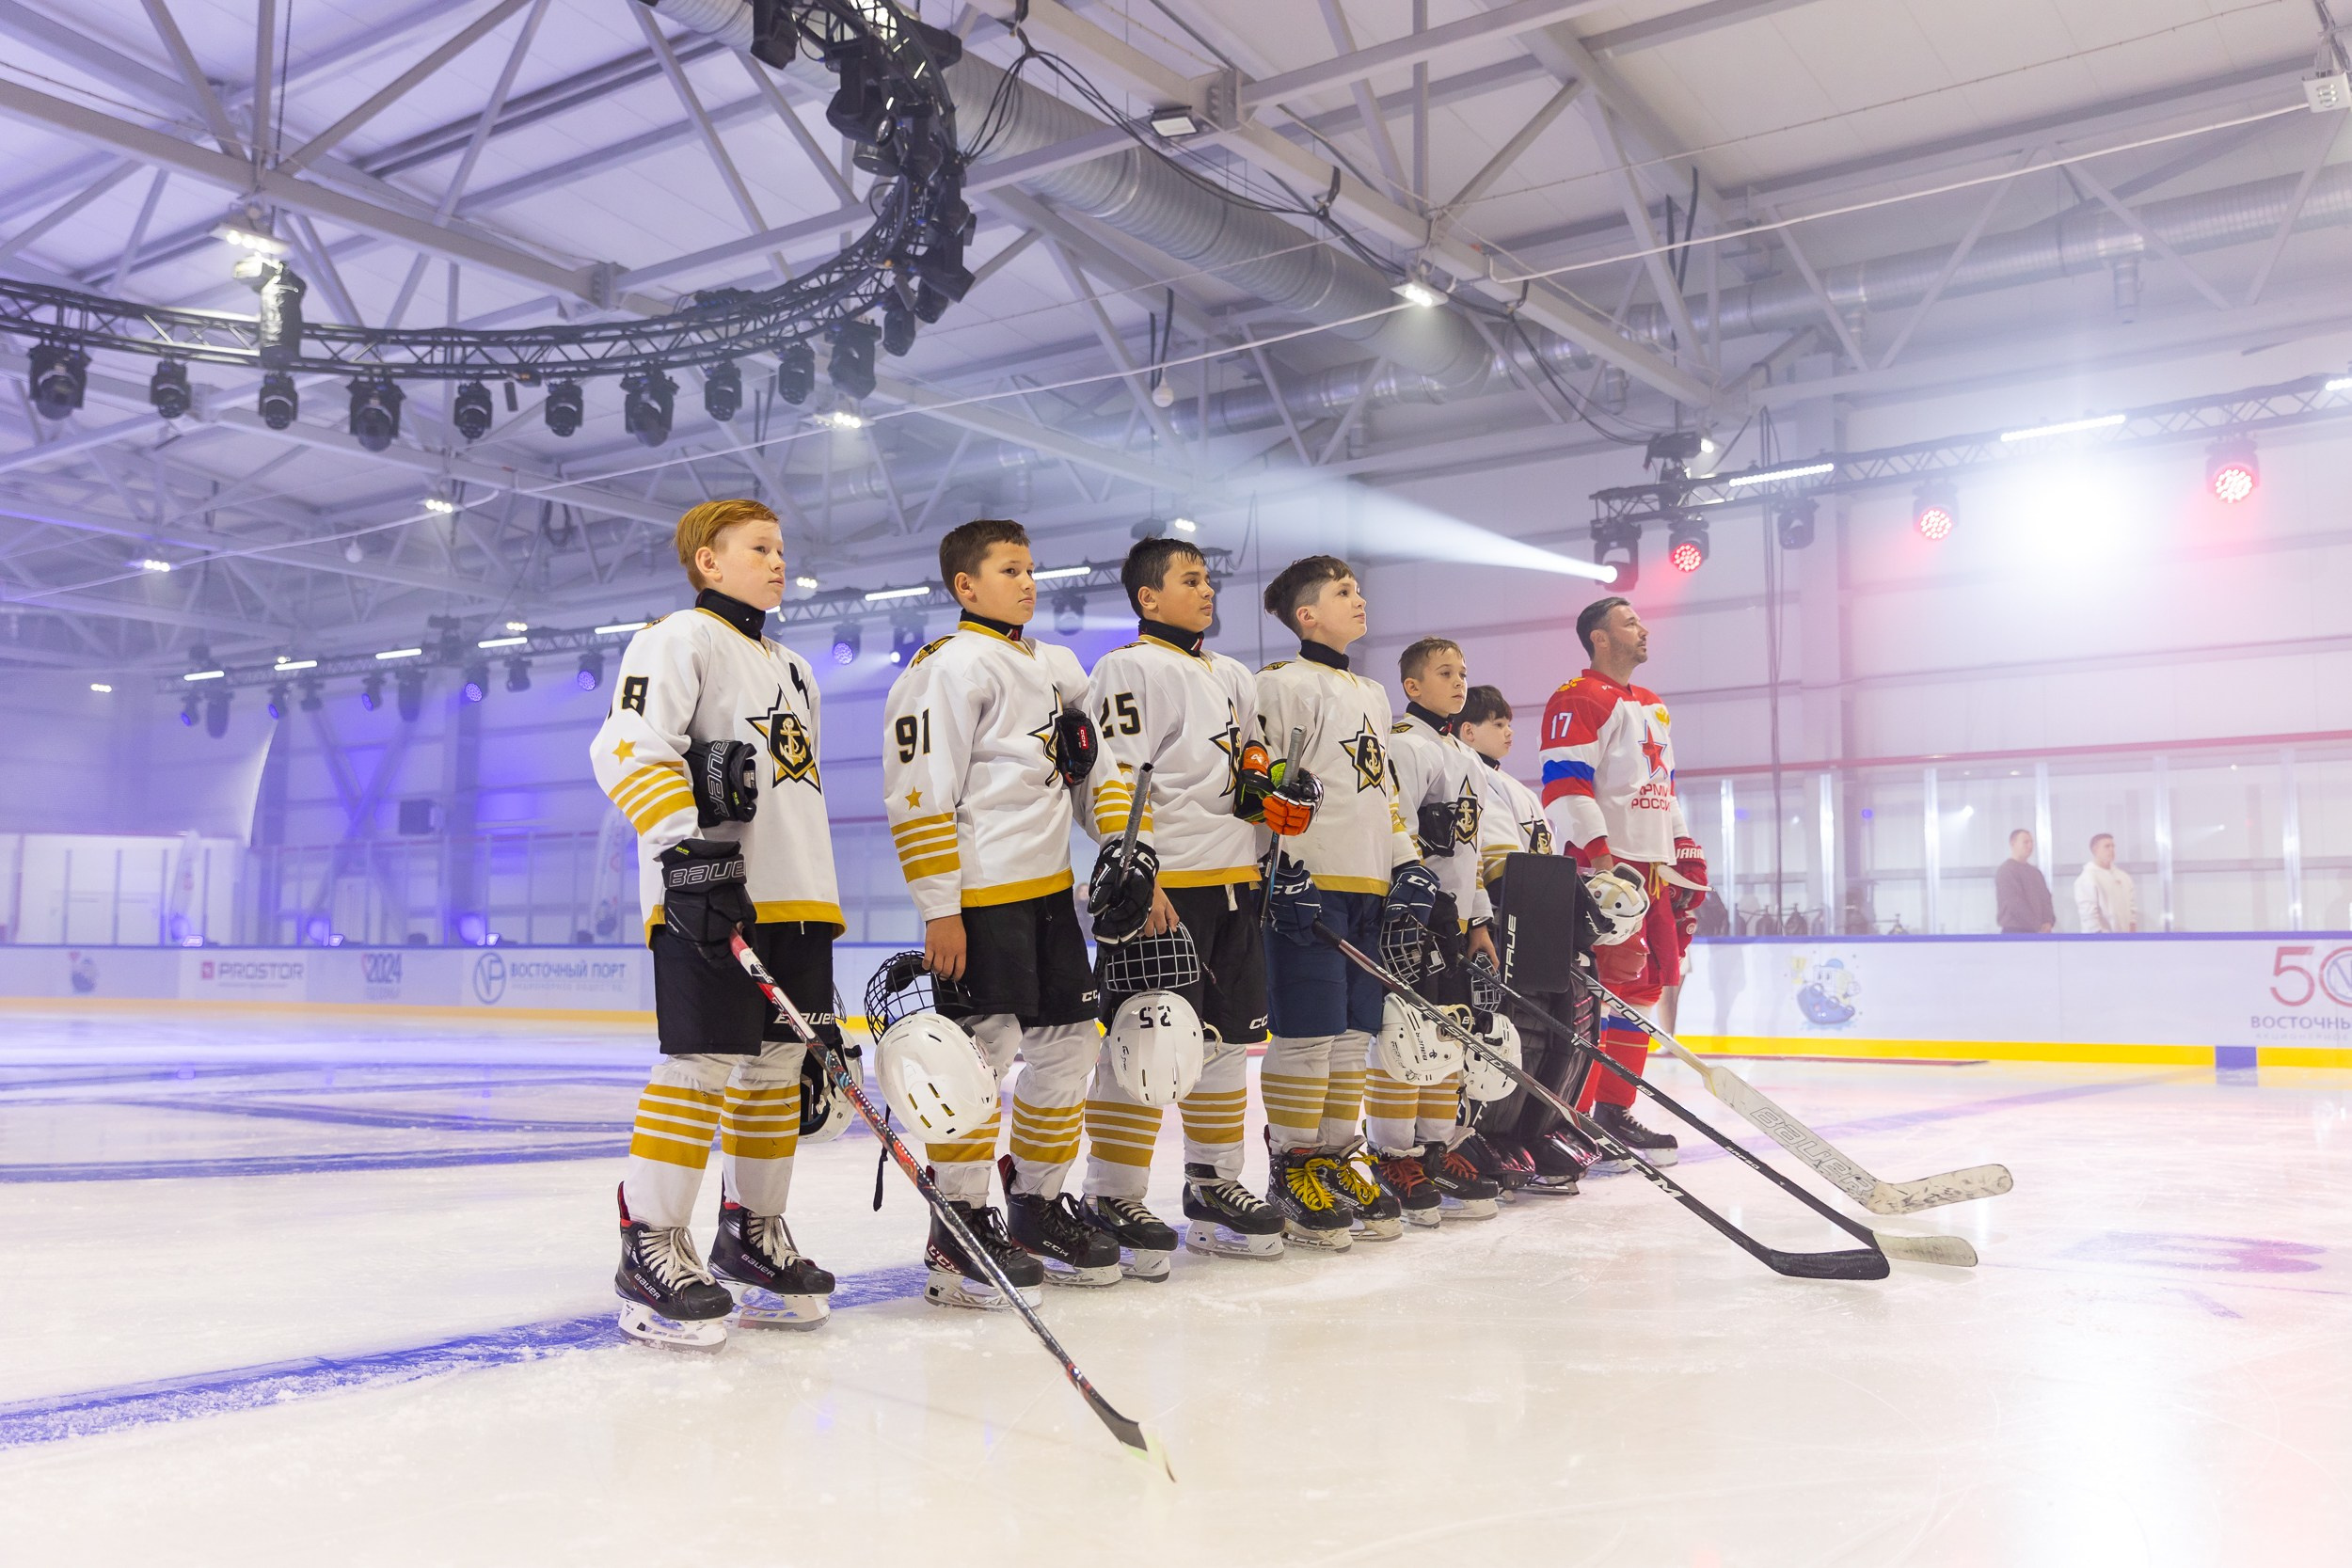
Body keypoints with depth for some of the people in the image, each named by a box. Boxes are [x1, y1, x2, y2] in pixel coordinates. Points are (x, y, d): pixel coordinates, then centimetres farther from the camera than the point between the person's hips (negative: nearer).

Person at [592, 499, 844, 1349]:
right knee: (704, 1061, -12)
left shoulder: (791, 671, 27)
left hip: (793, 897, 8)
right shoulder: (677, 640, 0)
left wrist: (823, 910, 24)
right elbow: (629, 746, -14)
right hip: (707, 895, -8)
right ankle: (652, 1249, -4)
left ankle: (751, 1233, 21)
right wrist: (686, 847, -26)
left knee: (777, 1063, 9)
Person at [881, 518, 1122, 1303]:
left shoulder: (1056, 666, 17)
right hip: (979, 895, -9)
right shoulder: (948, 668, -10)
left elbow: (1087, 761, 29)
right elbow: (918, 796, -15)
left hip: (1049, 887, 9)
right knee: (982, 1053, -9)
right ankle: (958, 1229, 3)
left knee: (1067, 1043, 11)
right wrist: (940, 909, -18)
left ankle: (1037, 1204, 25)